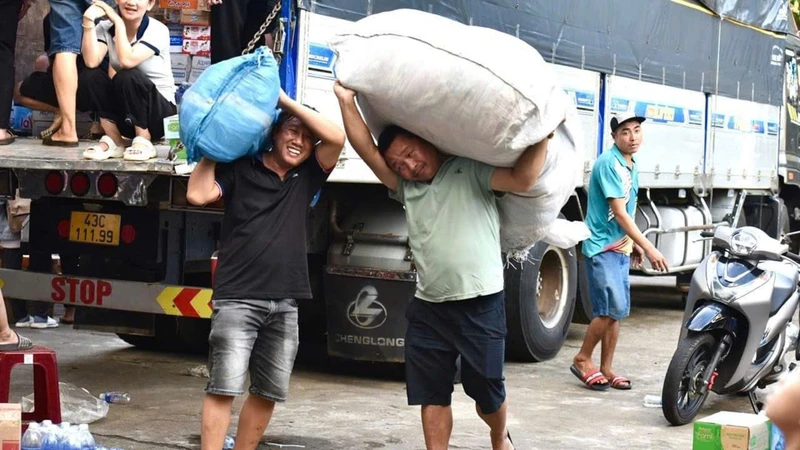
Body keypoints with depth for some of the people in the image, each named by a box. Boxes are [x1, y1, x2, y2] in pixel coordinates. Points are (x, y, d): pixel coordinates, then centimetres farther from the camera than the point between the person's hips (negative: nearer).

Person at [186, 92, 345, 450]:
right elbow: (198, 194, -11)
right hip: (238, 298, -4)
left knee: (269, 391, 9)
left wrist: (286, 100, 0)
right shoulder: (240, 169, 2)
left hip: (284, 303, 5)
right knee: (224, 386, -9)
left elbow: (337, 138, 0)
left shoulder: (306, 178, 12)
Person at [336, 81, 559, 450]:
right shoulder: (405, 188, 12)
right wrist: (347, 101, -5)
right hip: (428, 308, 4)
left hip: (481, 306, -4)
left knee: (487, 393, 11)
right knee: (431, 396, 6)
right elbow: (368, 151, 1)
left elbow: (523, 179, -14)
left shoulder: (471, 171, -1)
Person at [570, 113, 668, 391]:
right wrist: (649, 248, -21)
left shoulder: (631, 166, 11)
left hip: (621, 248, 9)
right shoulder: (609, 163, -16)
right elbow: (618, 212, -20)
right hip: (602, 246, -9)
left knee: (617, 311, 8)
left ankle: (606, 369, 15)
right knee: (611, 308, -13)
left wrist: (634, 245, 14)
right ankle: (582, 360, 3)